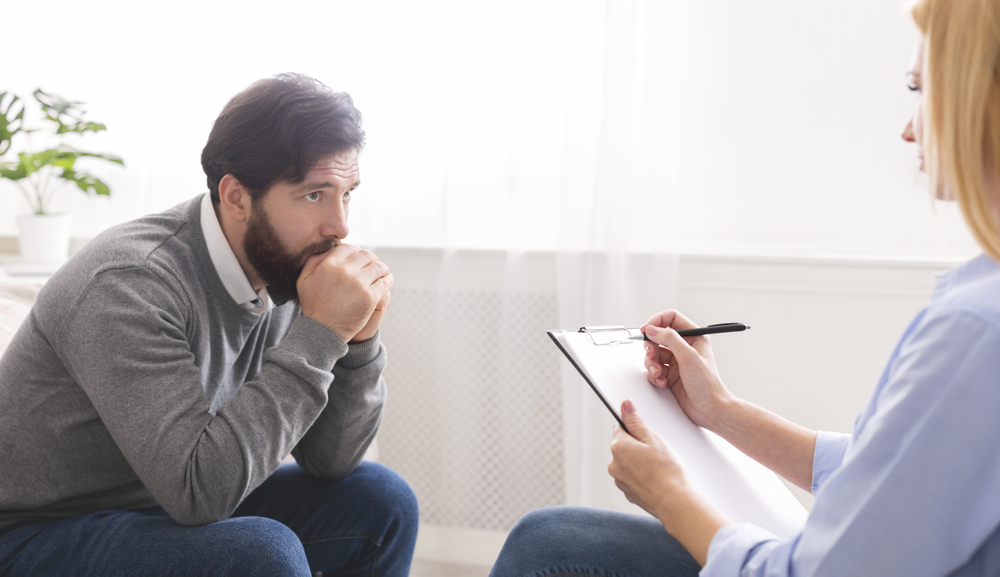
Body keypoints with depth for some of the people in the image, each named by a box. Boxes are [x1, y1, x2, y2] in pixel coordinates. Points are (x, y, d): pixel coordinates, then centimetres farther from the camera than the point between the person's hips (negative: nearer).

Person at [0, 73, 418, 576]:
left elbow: (329, 460, 1)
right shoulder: (130, 284, -27)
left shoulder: (282, 272, -4)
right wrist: (318, 333, -32)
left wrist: (359, 341, -16)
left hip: (177, 512, 8)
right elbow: (199, 489, -33)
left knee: (381, 502, 0)